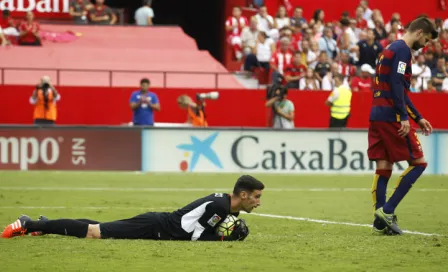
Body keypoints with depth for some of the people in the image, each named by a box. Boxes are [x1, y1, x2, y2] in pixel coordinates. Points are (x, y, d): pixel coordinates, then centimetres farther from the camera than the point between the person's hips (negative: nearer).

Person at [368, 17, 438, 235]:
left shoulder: (391, 49, 21)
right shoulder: (402, 50, -9)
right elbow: (397, 86, -19)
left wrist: (418, 118, 26)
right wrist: (404, 117, -22)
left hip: (377, 115, 9)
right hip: (392, 116, -9)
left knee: (383, 167, 7)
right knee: (418, 162, -2)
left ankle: (381, 221, 3)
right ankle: (387, 210, -8)